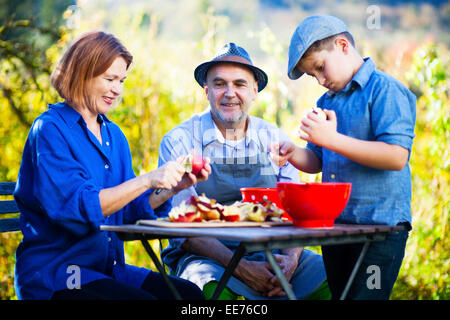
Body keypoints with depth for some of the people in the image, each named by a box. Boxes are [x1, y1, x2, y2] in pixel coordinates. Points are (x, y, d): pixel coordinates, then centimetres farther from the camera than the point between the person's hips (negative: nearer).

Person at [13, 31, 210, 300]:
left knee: (191, 294, -15)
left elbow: (128, 213, 11)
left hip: (108, 268, 7)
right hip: (54, 273, -7)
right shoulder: (50, 130, -8)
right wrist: (147, 181, -24)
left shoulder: (113, 135, 15)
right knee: (141, 299, -31)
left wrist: (173, 188, -6)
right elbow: (74, 207, -21)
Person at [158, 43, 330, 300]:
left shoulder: (275, 140, 10)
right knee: (213, 288, -36)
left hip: (270, 253, 4)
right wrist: (241, 268, -20)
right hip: (206, 257, -3)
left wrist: (290, 259, -14)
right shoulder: (179, 141, -1)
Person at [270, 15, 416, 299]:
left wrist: (332, 139, -22)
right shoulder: (326, 102, 15)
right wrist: (293, 155, -2)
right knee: (337, 294, 14)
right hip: (334, 226, 8)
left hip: (381, 225, -8)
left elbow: (397, 156, -20)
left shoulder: (384, 89, -9)